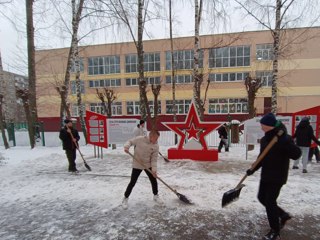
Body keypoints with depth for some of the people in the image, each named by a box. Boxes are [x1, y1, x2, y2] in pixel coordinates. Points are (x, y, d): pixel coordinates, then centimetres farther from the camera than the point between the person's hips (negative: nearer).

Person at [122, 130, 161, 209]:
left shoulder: (156, 146, -11)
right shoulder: (139, 139, -18)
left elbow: (154, 158, -9)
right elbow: (130, 141, -5)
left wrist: (154, 169, -18)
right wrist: (126, 146, -26)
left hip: (148, 165, 3)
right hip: (137, 165, -3)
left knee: (154, 181, 8)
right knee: (132, 182, 1)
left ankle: (155, 196, 33)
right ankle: (125, 198, 23)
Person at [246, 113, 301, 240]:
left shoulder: (284, 139, -17)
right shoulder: (264, 139, 5)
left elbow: (296, 154, -27)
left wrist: (285, 142, -37)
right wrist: (253, 169, 3)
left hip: (278, 176, -8)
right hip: (266, 175, 8)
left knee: (270, 201, -3)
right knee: (262, 198, 15)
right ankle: (283, 215, 39)